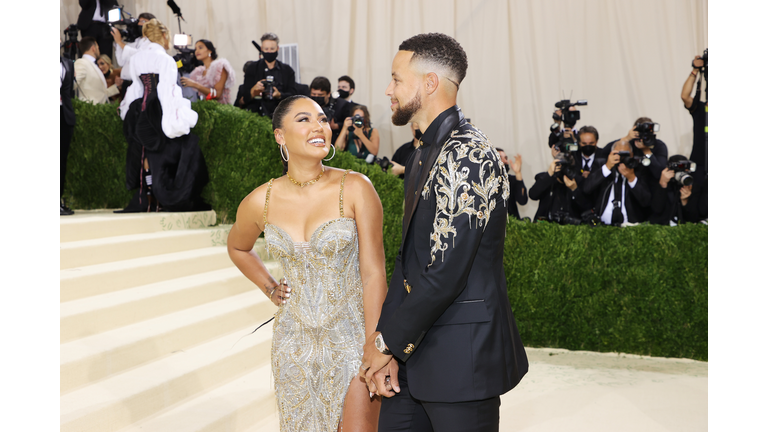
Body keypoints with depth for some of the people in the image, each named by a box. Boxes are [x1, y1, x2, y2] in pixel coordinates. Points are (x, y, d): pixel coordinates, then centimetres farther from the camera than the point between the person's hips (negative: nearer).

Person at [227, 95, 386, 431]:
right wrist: (270, 289, 9)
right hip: (295, 343, 3)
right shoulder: (260, 202, -3)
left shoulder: (355, 189, -12)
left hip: (353, 336, -3)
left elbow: (373, 273, -13)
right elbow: (237, 247, 20)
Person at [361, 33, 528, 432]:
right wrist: (385, 343, 2)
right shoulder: (423, 156, 14)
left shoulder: (467, 155, -18)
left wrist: (387, 342, -11)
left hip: (459, 356, -9)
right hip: (414, 353, 9)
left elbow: (445, 273, -22)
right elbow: (408, 259, 11)